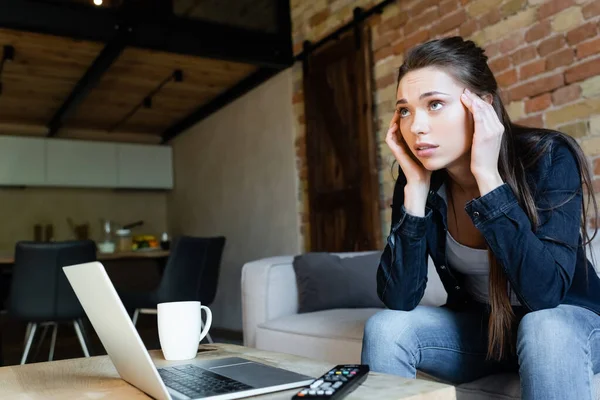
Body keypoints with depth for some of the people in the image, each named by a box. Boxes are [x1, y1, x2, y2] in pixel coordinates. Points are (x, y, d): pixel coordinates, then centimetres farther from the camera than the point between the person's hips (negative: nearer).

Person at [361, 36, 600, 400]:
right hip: (479, 325, 3)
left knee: (544, 328, -36)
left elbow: (544, 293, -33)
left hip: (569, 321, -3)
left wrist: (487, 175, -35)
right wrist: (416, 185, -27)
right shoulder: (420, 176, -14)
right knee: (385, 328, -21)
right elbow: (398, 299, -21)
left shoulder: (548, 157, -23)